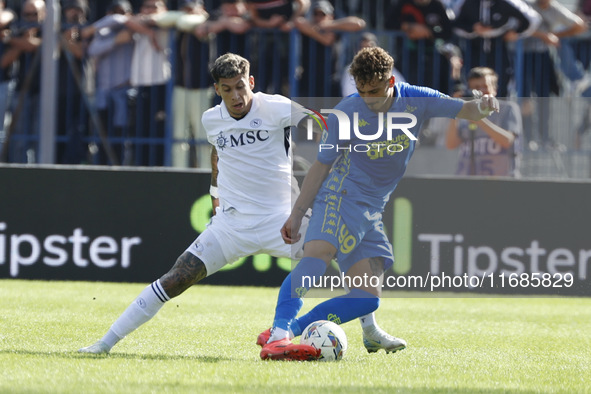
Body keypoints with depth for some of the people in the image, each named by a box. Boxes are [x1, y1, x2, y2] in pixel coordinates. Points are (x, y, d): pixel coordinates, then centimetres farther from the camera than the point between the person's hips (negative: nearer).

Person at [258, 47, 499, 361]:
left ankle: (292, 329, -6)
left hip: (372, 211, 5)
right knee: (318, 254, -34)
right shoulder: (345, 114, -8)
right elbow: (322, 165, 1)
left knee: (368, 298, -5)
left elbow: (465, 111, 3)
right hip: (340, 197, -5)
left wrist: (482, 106, -22)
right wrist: (297, 214, 1)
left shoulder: (414, 101, 0)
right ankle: (278, 333, -46)